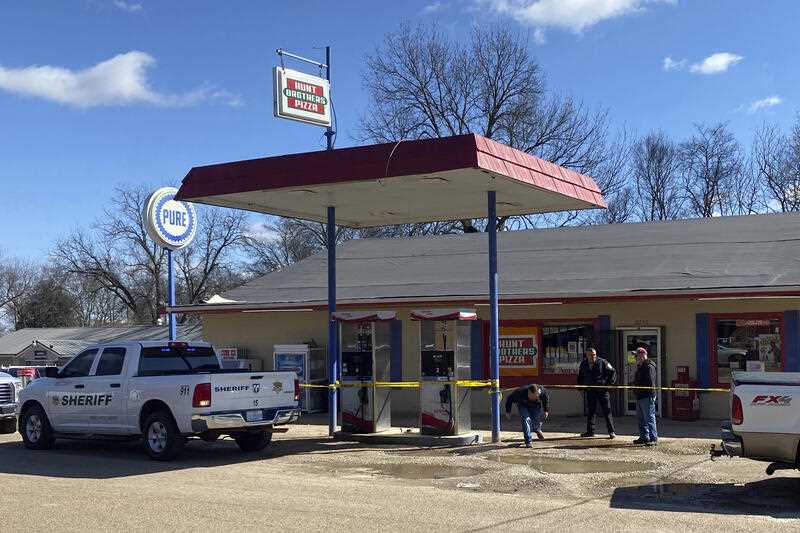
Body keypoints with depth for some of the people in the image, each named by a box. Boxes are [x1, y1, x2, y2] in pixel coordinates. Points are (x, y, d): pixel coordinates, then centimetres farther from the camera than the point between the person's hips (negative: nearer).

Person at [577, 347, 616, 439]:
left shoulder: (602, 362, -5)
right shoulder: (583, 364, 7)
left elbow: (612, 372, 1)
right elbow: (580, 376, 23)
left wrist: (610, 383, -8)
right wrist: (580, 385, 12)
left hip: (602, 390, -4)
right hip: (590, 391, 4)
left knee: (607, 410, -2)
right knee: (591, 411, 8)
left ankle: (611, 431, 2)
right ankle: (590, 431, 15)